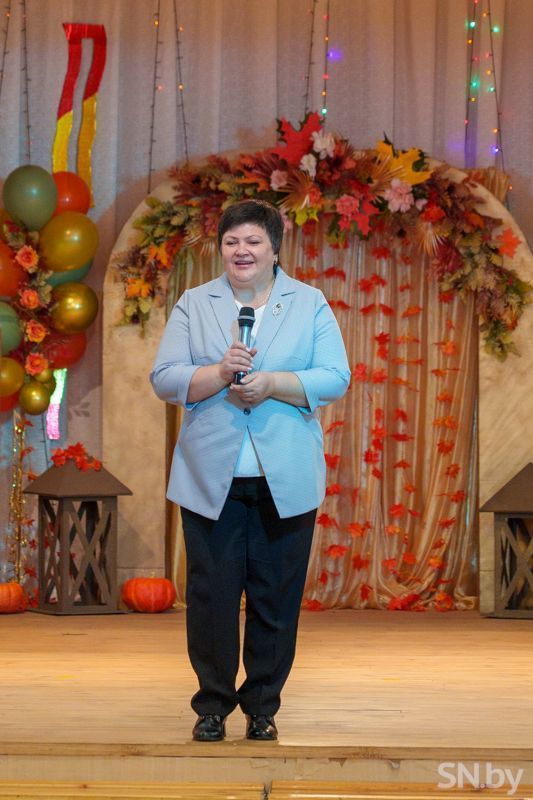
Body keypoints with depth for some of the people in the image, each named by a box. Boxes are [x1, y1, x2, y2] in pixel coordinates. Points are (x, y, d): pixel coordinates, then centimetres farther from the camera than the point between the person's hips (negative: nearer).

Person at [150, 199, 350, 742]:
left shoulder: (310, 305, 5)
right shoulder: (194, 305, 7)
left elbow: (335, 378, -3)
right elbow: (163, 378, 0)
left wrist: (273, 384, -17)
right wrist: (218, 375, -17)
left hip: (285, 480, 0)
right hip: (211, 478, 0)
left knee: (277, 598, 4)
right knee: (211, 594, 2)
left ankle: (262, 706, 16)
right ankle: (212, 703, 14)